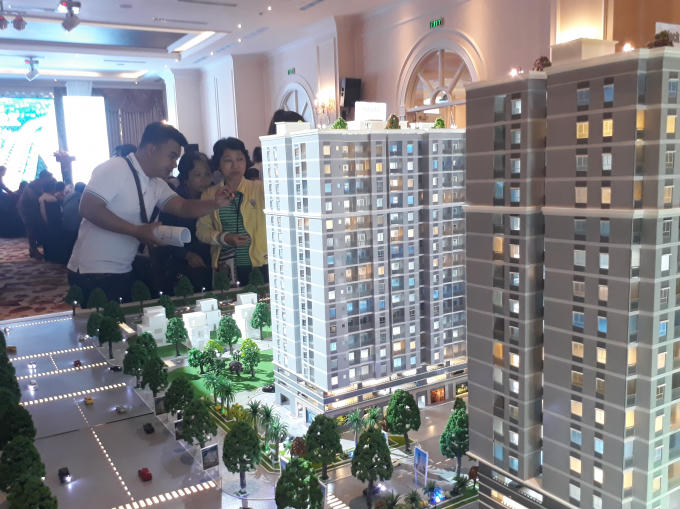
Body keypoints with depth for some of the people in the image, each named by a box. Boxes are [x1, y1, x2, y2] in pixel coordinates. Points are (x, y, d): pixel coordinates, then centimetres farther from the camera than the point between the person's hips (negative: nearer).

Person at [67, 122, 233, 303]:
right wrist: (137, 231, -23)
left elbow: (183, 207, 1)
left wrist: (215, 203, -18)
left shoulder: (156, 185, 10)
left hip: (124, 273, 8)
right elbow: (88, 208, -22)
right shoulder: (115, 169, -14)